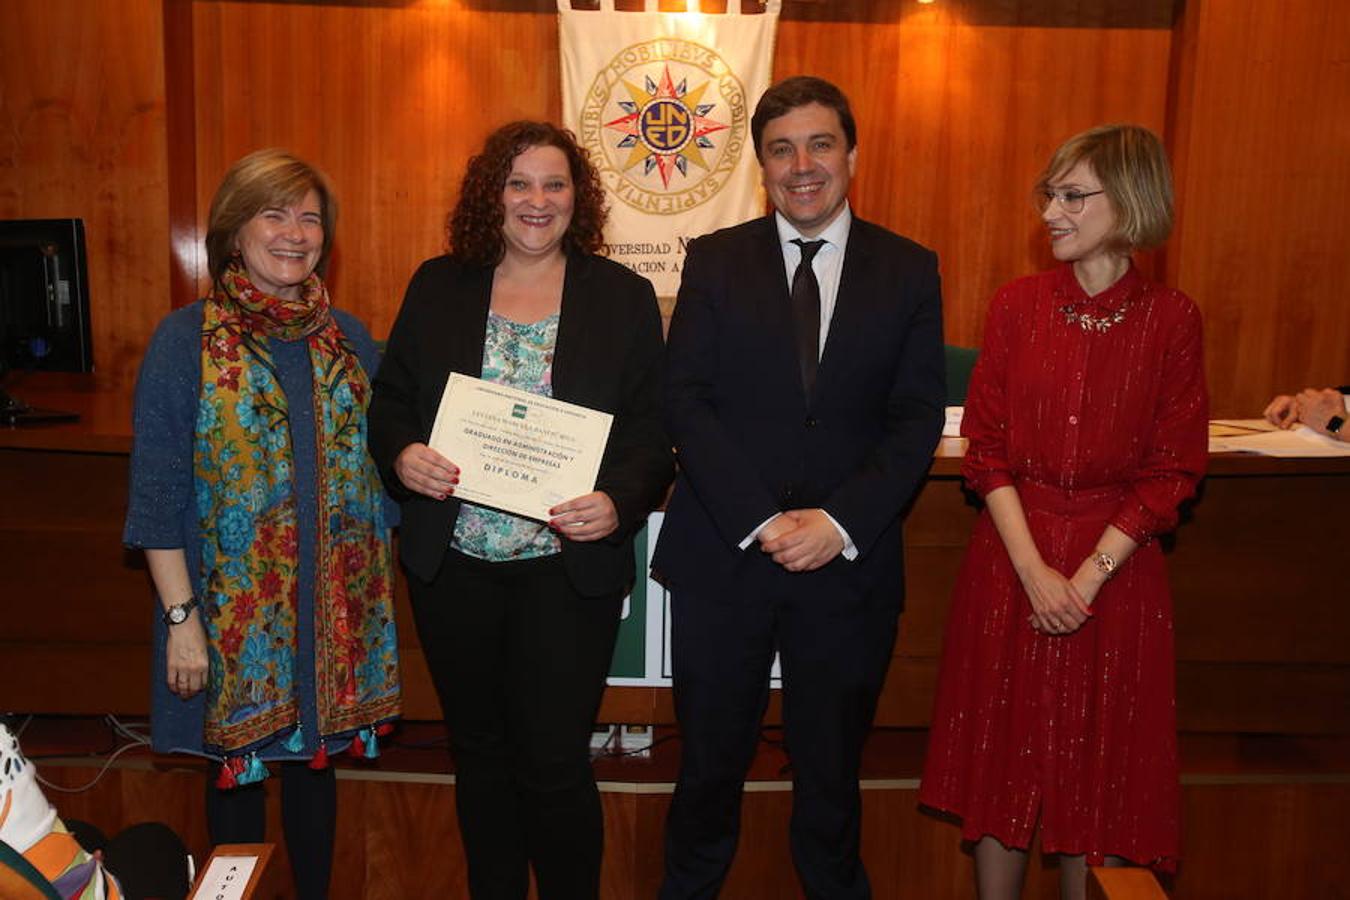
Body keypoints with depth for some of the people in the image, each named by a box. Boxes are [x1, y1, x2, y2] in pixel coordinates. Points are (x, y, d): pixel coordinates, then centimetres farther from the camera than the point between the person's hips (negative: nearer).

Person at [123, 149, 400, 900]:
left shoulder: (348, 338, 5)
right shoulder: (187, 339, -6)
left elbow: (376, 466, 10)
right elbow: (158, 492, -8)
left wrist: (382, 580, 8)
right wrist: (180, 616, -12)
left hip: (336, 603, 3)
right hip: (232, 604, -3)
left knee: (316, 757, 16)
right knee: (238, 766, 11)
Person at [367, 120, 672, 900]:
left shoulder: (623, 296, 0)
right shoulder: (438, 287, 6)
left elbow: (652, 428, -3)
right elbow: (391, 400, 8)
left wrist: (619, 502, -21)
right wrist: (402, 454, -14)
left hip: (569, 568, -2)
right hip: (454, 565, 3)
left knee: (555, 764, 2)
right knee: (480, 750, 17)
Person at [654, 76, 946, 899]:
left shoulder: (910, 270, 3)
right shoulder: (714, 261, 2)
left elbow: (917, 420, -2)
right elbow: (686, 401, -6)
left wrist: (839, 522, -14)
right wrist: (763, 521, -15)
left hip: (849, 563, 0)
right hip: (722, 556, 0)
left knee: (831, 771, 17)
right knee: (710, 764, 14)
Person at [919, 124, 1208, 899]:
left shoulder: (1171, 319, -3)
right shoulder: (1017, 305, 1)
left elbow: (1174, 471, -4)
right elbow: (987, 449, -1)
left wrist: (1087, 577, -13)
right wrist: (1034, 570, -11)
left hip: (1117, 565, -1)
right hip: (1010, 561, 1)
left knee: (1100, 764, 10)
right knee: (1003, 755, 10)